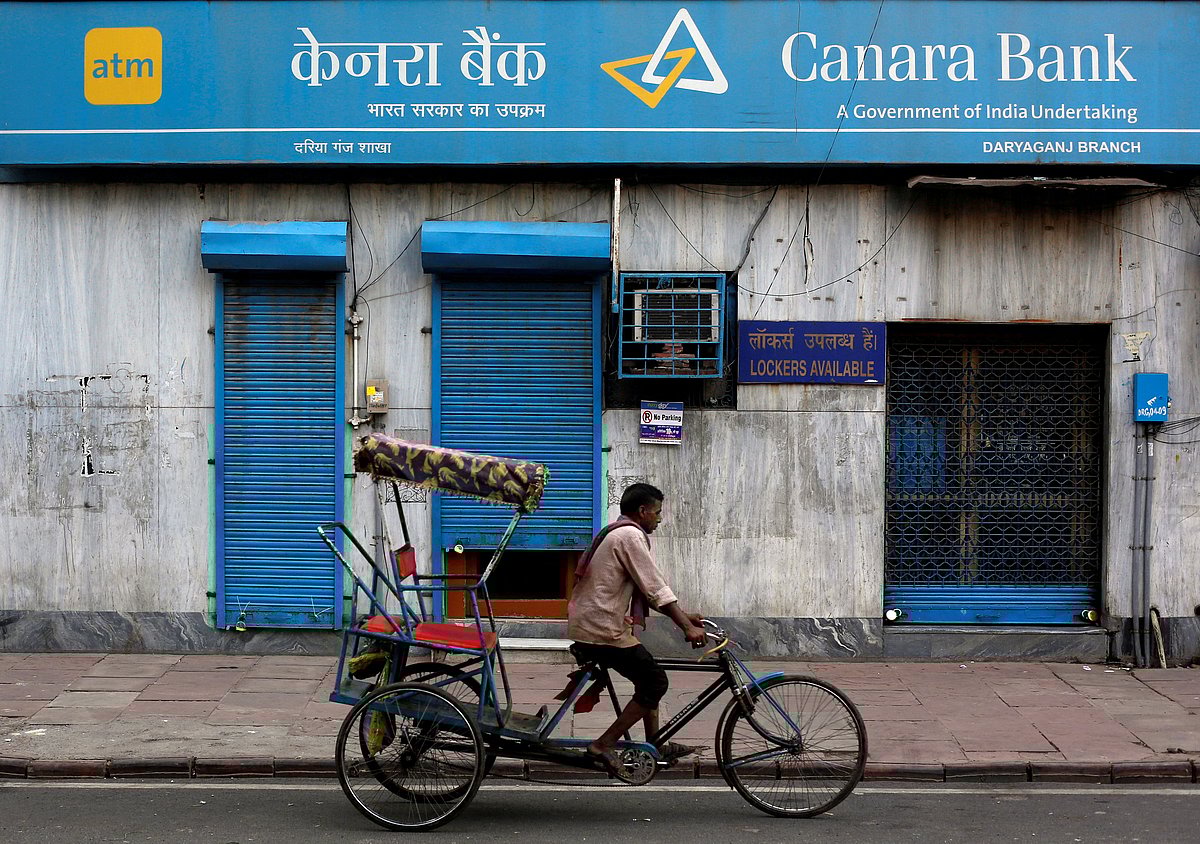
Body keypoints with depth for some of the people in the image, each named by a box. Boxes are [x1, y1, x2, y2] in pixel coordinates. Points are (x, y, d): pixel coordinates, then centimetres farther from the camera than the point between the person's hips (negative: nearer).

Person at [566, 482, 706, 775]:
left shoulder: (616, 534, 20)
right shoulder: (631, 536, -12)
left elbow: (649, 590, 23)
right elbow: (656, 589, -17)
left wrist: (683, 615, 20)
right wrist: (687, 627, -14)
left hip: (586, 626, 10)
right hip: (602, 630, -10)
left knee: (647, 678, 20)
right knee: (656, 682, -2)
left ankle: (655, 747, 24)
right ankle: (602, 746, -3)